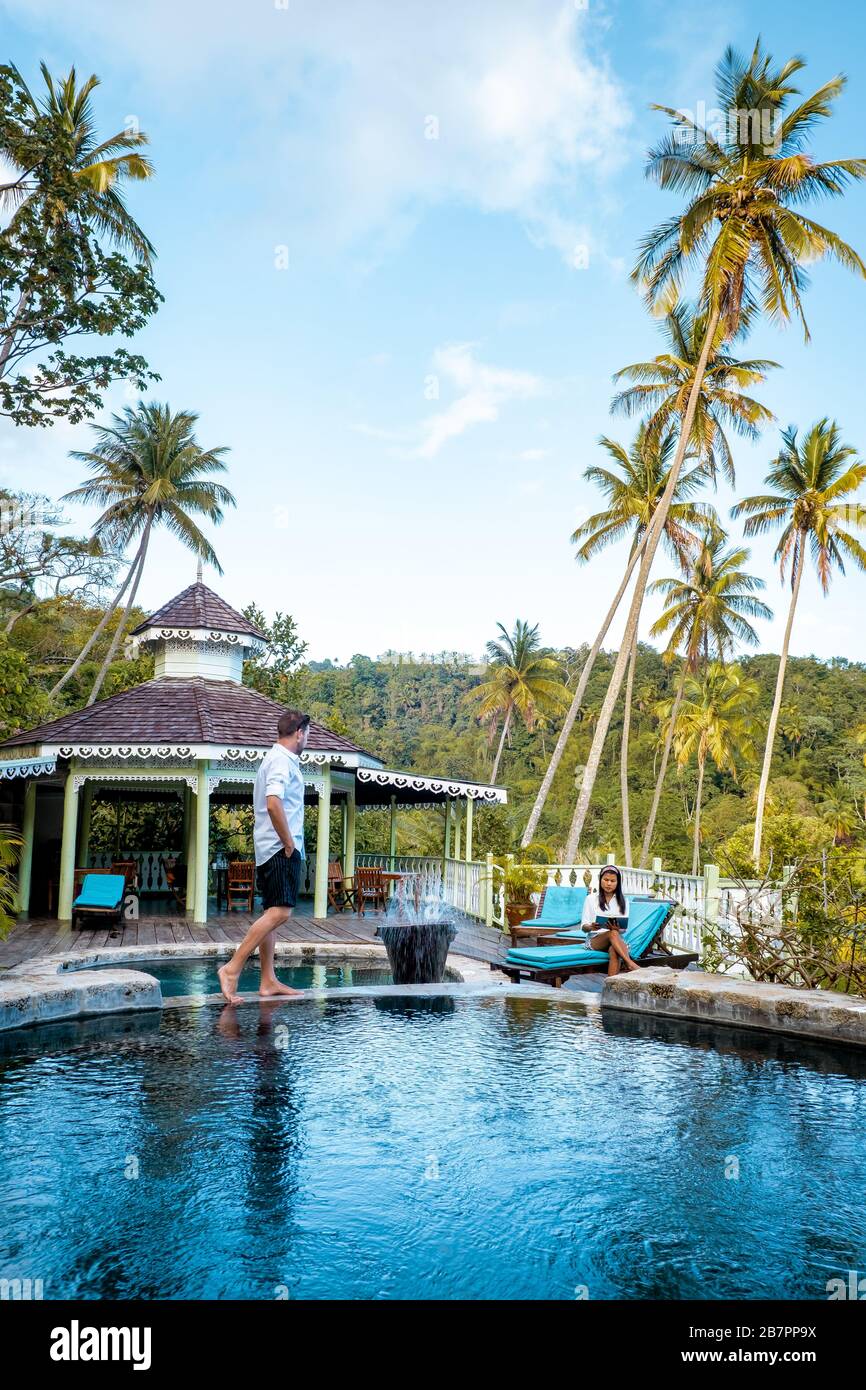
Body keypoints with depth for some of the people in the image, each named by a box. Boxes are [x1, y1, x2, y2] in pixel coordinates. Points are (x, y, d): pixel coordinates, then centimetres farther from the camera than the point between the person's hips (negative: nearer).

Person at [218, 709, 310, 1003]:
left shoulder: (273, 759, 20)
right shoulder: (283, 761, -12)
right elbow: (274, 803, -26)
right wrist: (289, 843, -18)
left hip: (269, 850, 11)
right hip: (282, 850, -11)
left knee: (272, 913, 9)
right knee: (280, 912, -14)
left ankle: (268, 981, 12)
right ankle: (232, 969, -16)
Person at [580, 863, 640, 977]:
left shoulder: (623, 900, 14)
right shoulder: (591, 898, 8)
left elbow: (624, 928, 7)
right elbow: (584, 927, 5)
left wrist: (617, 928, -18)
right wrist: (591, 927, -20)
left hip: (617, 940, 1)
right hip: (594, 939, -1)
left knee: (613, 950, -37)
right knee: (613, 934, -36)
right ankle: (630, 964, -44)